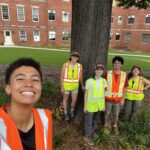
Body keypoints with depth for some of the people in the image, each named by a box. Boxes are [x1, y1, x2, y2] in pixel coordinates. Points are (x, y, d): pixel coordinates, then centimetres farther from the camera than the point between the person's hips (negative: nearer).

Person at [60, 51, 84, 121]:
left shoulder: (79, 66, -10)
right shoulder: (65, 65, -15)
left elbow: (80, 77, 3)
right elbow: (62, 76, -10)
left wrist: (82, 85, 12)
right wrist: (62, 87, -10)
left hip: (75, 86, 1)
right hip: (66, 85, -1)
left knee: (74, 100, 6)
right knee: (65, 99, 14)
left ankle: (72, 110, 39)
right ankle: (66, 114, 35)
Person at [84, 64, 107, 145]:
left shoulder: (103, 81, -4)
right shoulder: (89, 81, -16)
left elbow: (103, 93, 5)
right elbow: (86, 94, -9)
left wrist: (104, 104, 9)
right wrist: (85, 105, -6)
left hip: (99, 104, 4)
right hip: (90, 104, -4)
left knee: (94, 120, 23)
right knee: (89, 121, 10)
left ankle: (91, 134, 46)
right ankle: (87, 136, 34)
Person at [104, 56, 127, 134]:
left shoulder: (124, 75, -6)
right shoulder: (108, 73, -12)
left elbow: (124, 88, 1)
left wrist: (123, 99, 1)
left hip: (118, 99, 2)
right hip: (108, 98, -1)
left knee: (116, 114, 16)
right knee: (107, 113, 15)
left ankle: (115, 126, 41)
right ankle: (106, 124, 39)